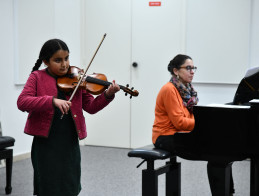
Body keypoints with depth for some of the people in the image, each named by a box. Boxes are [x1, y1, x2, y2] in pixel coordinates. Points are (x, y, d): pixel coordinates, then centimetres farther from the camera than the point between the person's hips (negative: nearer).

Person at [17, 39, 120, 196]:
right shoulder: (37, 78, -1)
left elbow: (90, 107, 3)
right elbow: (22, 102, -16)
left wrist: (107, 95, -17)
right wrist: (52, 101, -29)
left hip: (70, 143, 3)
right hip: (46, 143, -3)